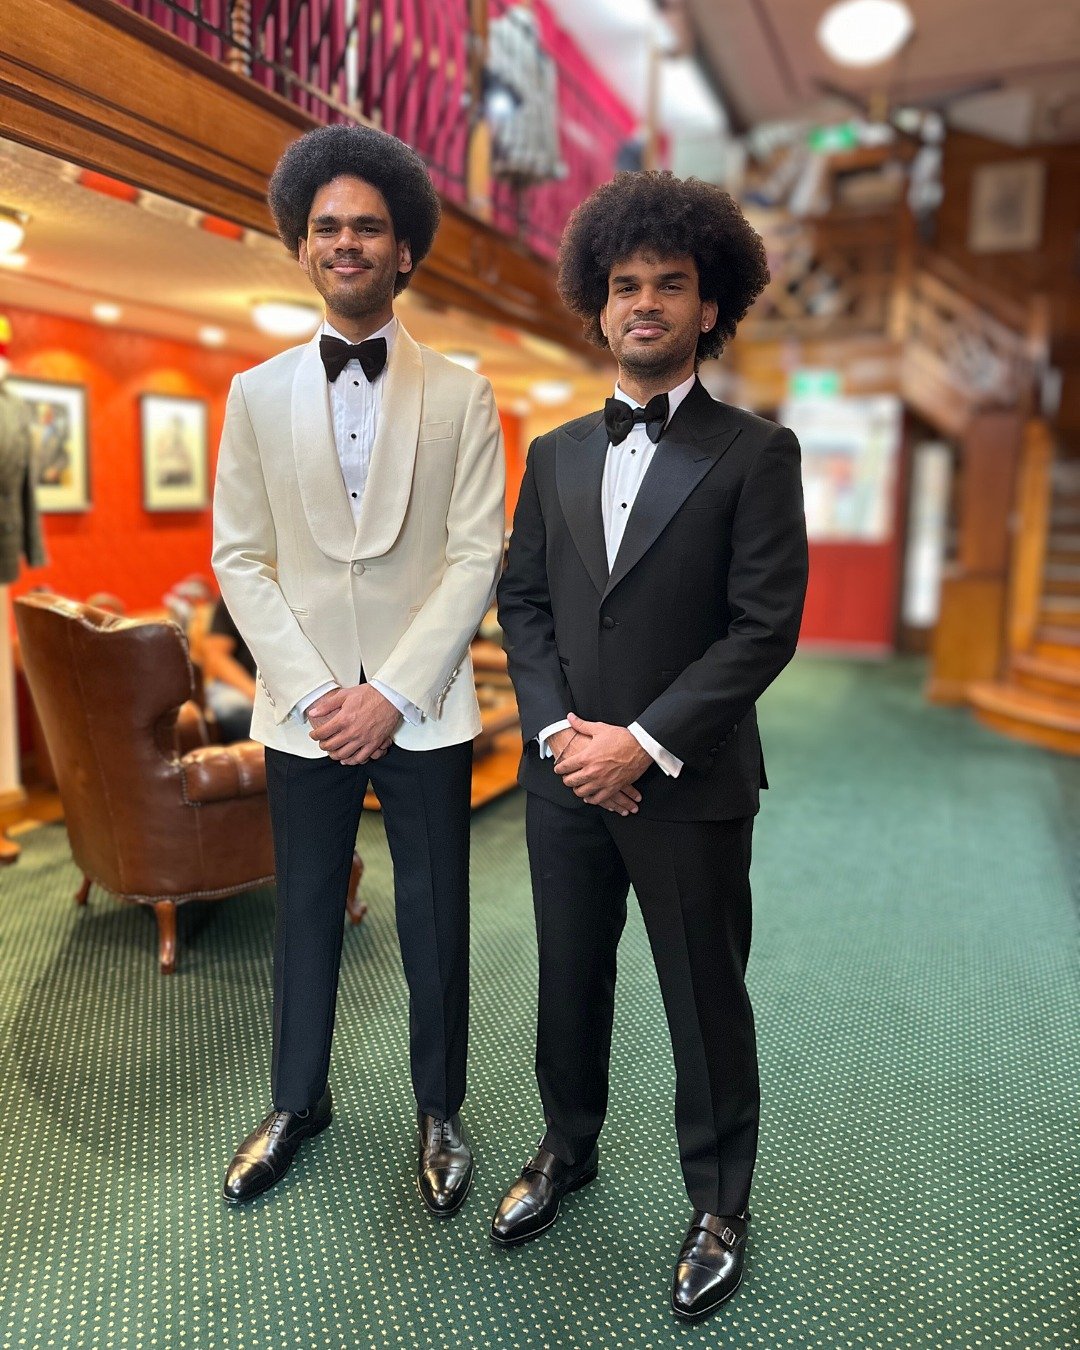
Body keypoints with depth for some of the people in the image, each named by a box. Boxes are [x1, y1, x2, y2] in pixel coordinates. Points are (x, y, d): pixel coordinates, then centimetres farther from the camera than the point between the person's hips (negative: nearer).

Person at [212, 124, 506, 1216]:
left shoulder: (461, 395, 1)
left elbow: (476, 557, -5)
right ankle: (297, 1103, 36)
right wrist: (311, 693, -9)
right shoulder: (258, 393, 7)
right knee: (305, 916, 14)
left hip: (423, 708, -1)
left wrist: (392, 693, -13)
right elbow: (239, 557, 2)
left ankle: (439, 1113, 31)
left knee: (435, 924, 9)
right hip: (302, 707, 2)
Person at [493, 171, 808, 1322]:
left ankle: (718, 1202, 35)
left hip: (690, 787, -4)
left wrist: (645, 743, -16)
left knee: (705, 999, 11)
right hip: (566, 778, 4)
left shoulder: (755, 453, -5)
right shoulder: (555, 454, 9)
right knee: (570, 980, 19)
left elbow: (765, 625, -11)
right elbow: (522, 601, 7)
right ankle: (568, 1148, 44)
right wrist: (558, 729, -8)